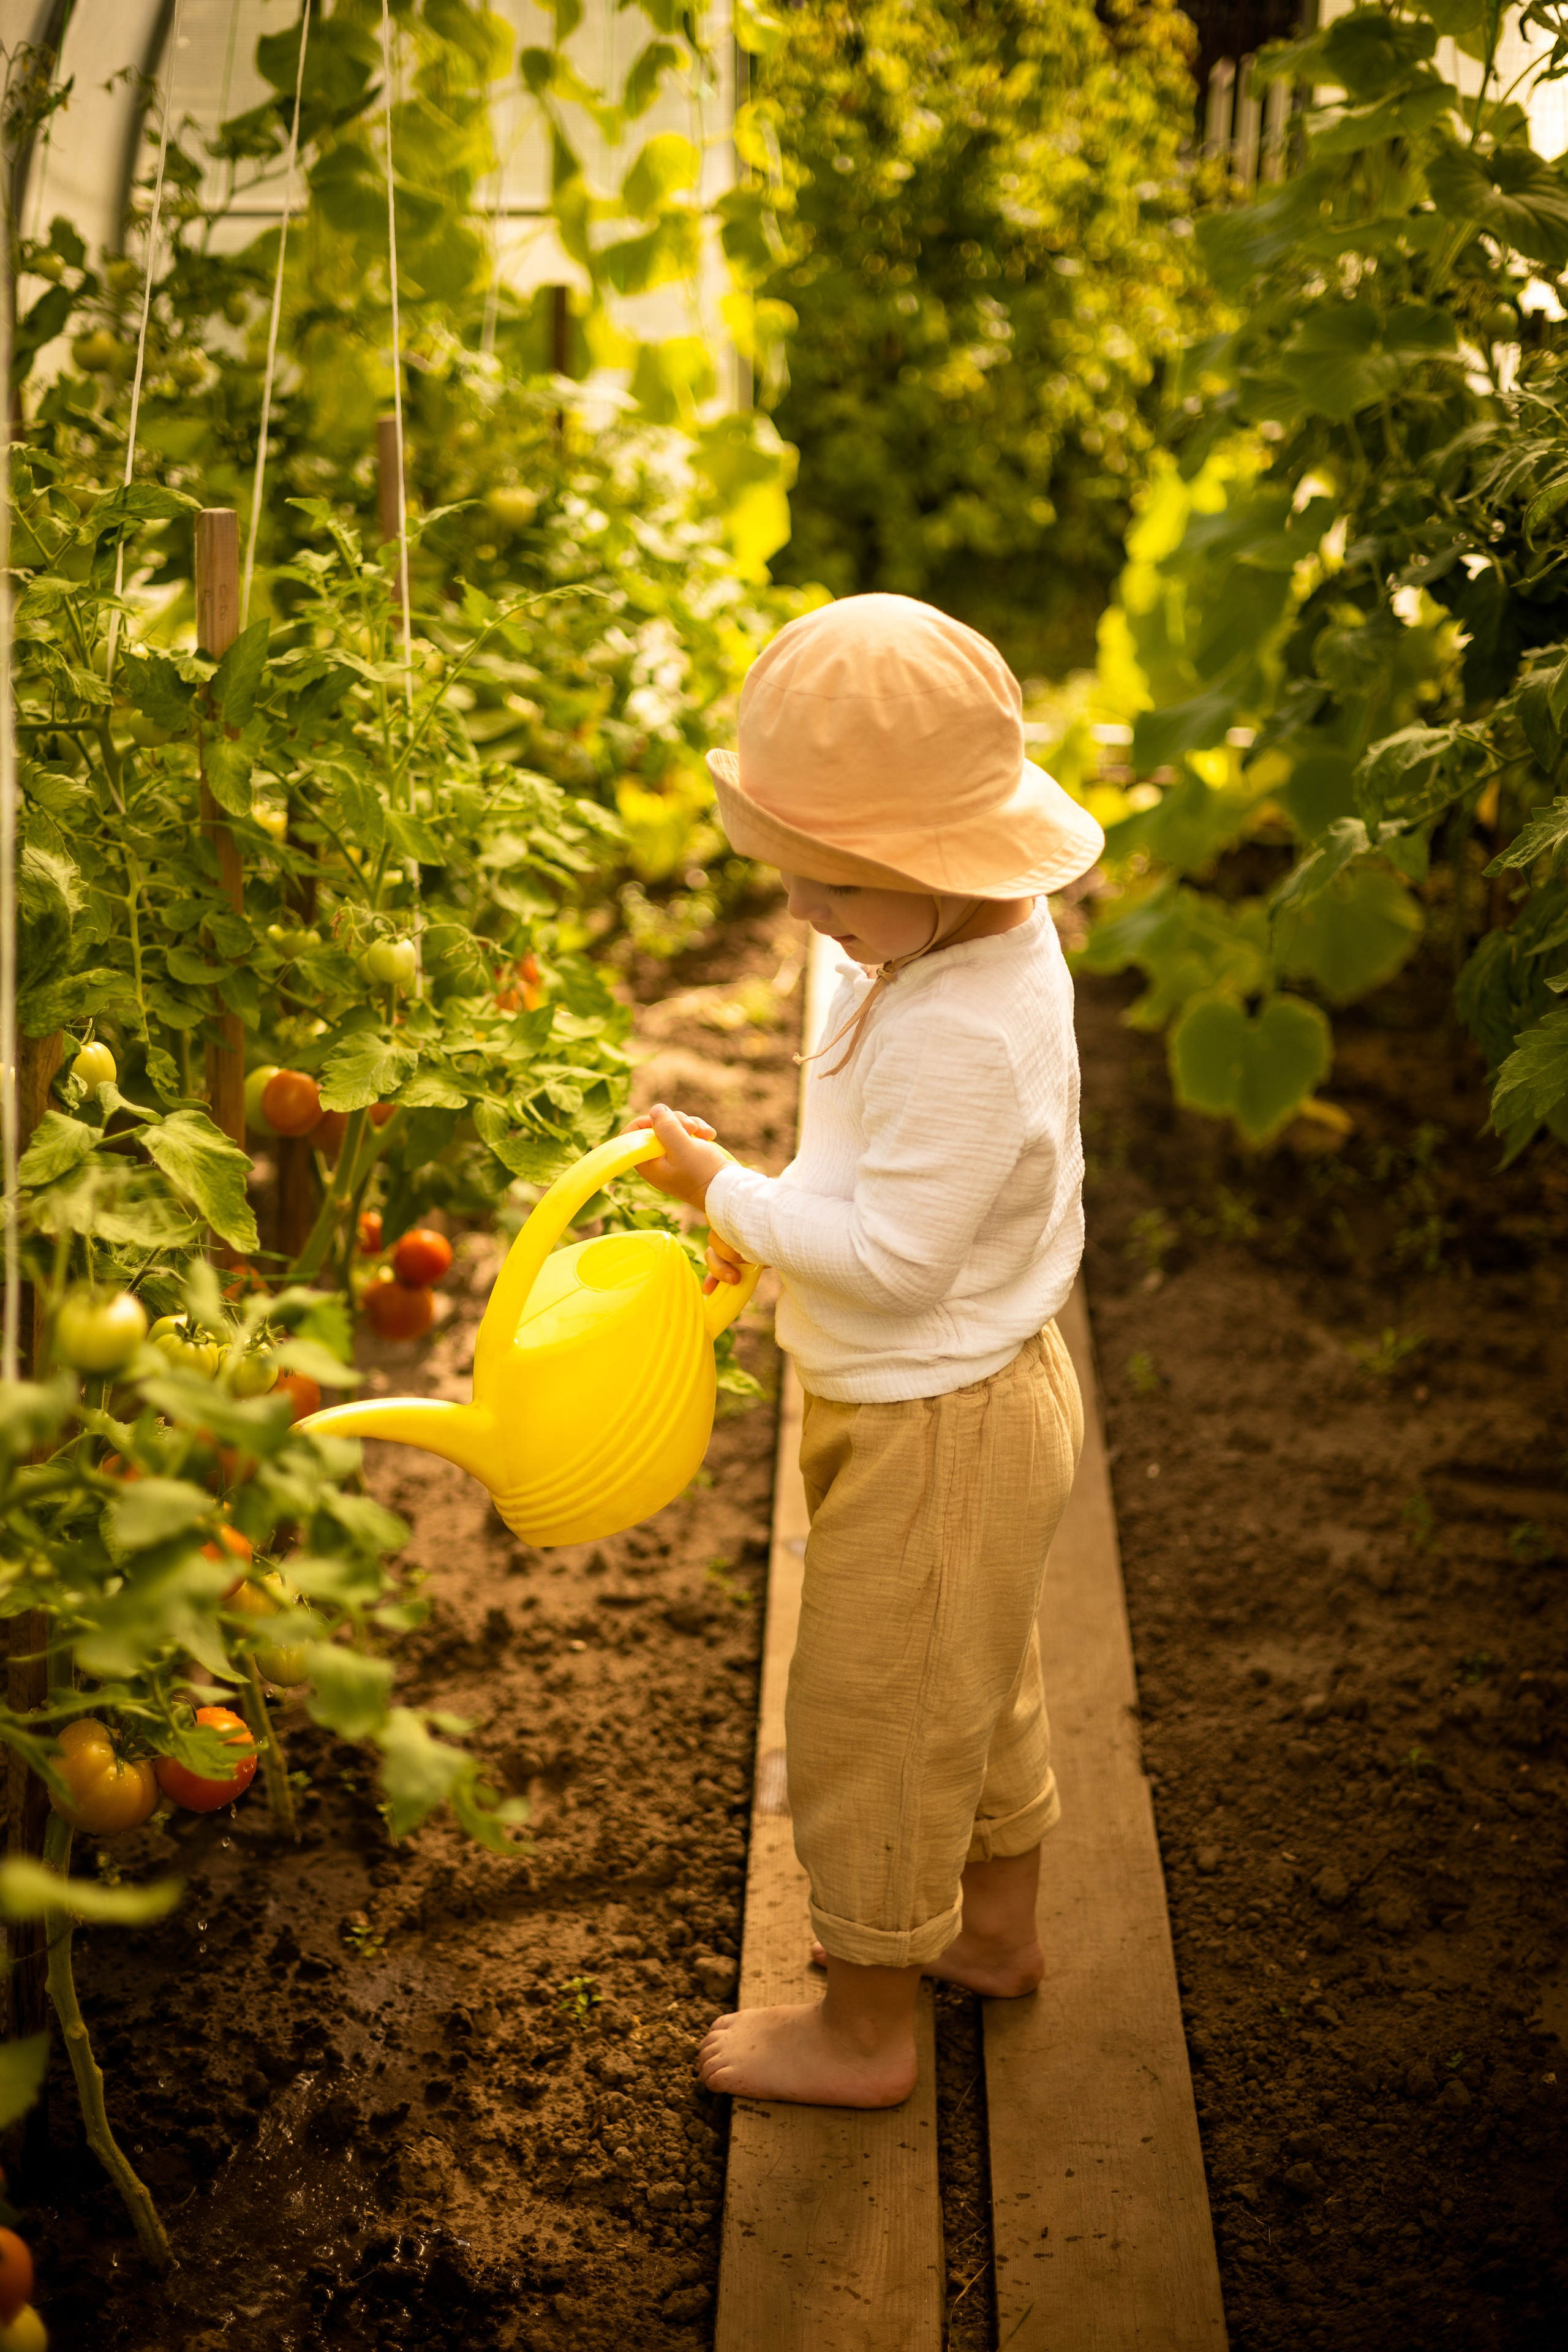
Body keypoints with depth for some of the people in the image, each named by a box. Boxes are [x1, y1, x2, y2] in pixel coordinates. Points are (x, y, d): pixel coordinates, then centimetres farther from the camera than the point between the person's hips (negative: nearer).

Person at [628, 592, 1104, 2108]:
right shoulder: (979, 947, -2)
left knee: (874, 1720, 8)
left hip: (934, 1434, -10)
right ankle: (995, 1924, 49)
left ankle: (866, 2028, 27)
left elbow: (891, 1258, -30)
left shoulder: (962, 1033, -34)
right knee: (972, 1685, 27)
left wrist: (730, 1196, -19)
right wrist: (772, 1222, 3)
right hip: (981, 1384, 10)